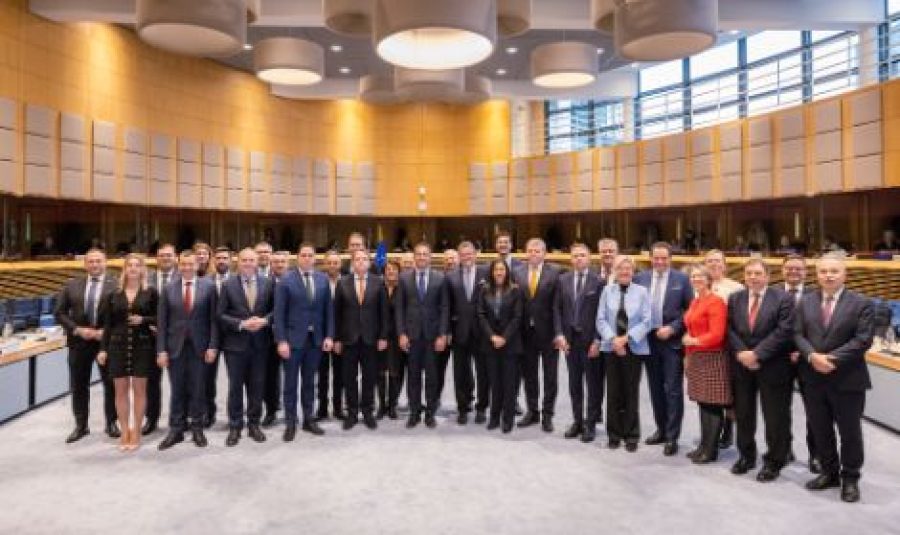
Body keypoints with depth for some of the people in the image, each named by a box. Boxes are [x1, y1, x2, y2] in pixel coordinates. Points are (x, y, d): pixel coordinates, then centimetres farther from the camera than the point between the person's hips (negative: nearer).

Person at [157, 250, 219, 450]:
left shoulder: (208, 286, 0)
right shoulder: (168, 289, 3)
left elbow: (213, 319, -1)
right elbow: (161, 322, 2)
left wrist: (212, 346, -6)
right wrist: (161, 350, -4)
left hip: (199, 346, -1)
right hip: (175, 346, 1)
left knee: (198, 389, 7)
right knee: (177, 390, 7)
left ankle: (197, 428, 19)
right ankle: (176, 429, 18)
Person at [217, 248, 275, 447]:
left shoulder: (269, 282, 1)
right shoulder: (228, 284, -2)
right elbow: (221, 315, -4)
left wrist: (264, 321, -14)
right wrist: (241, 324, -16)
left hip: (260, 343, 1)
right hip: (235, 343, -1)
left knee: (257, 386, 10)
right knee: (235, 387, 7)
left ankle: (254, 424, 24)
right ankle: (235, 427, 19)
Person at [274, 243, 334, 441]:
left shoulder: (323, 279, 4)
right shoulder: (286, 280, -6)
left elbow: (328, 310, 6)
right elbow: (279, 313, -8)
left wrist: (329, 335, 0)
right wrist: (281, 340, -13)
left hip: (316, 338, 3)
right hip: (293, 338, -3)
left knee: (309, 381, 13)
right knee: (291, 382, 6)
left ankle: (308, 419, 25)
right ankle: (290, 423, 16)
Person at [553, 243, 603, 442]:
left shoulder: (598, 280, -7)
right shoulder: (563, 280, 7)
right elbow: (557, 309, 6)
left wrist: (598, 340, -12)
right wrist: (559, 334, -3)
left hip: (591, 339, -4)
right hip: (570, 338, 4)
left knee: (593, 383, 5)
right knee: (574, 382, 12)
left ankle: (591, 423, 17)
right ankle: (577, 420, 24)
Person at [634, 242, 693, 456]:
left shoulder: (681, 279, -3)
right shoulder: (640, 278, 4)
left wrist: (672, 328, -13)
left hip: (672, 341, -3)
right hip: (648, 340, 4)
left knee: (673, 390, 1)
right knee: (655, 388, 13)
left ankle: (672, 437, 9)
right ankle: (661, 429, 27)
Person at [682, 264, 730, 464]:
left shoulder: (715, 301, -12)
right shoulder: (694, 301, 14)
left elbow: (716, 335, -18)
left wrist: (694, 341, -9)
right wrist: (688, 356, 13)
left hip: (712, 359, -8)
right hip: (696, 359, 8)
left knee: (713, 405, 0)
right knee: (703, 403, 12)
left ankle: (711, 450, 9)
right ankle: (704, 446, 20)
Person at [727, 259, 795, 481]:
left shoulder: (783, 299, -6)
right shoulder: (735, 299, 8)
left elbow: (783, 332, -14)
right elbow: (730, 330, 3)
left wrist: (757, 353, -18)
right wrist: (741, 353, -12)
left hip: (772, 366, -4)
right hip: (741, 365, 4)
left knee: (775, 417, 5)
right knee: (743, 414, 14)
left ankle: (774, 461, 21)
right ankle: (746, 456, 30)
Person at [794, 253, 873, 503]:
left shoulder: (861, 303, -5)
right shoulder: (806, 301, 6)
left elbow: (863, 340, -13)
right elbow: (798, 334, 1)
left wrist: (833, 358, -20)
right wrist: (812, 356, -16)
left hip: (847, 379, -3)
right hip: (813, 378, 4)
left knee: (850, 431, 8)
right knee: (820, 430, 14)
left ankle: (850, 478, 25)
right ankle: (829, 472, 30)